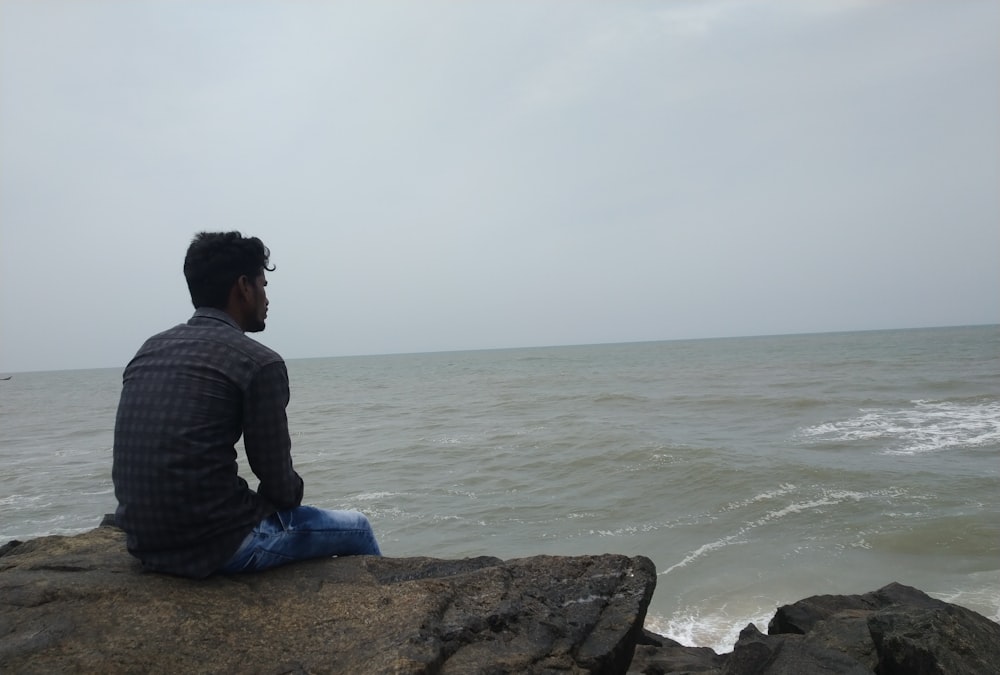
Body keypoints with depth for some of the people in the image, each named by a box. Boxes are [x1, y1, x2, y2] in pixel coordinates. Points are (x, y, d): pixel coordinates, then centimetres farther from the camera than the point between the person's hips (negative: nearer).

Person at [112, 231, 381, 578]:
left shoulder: (149, 350, 9)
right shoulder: (258, 362, -13)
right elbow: (279, 484, -9)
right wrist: (293, 496, 15)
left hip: (145, 542, 8)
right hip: (216, 542, -8)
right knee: (356, 529, 15)